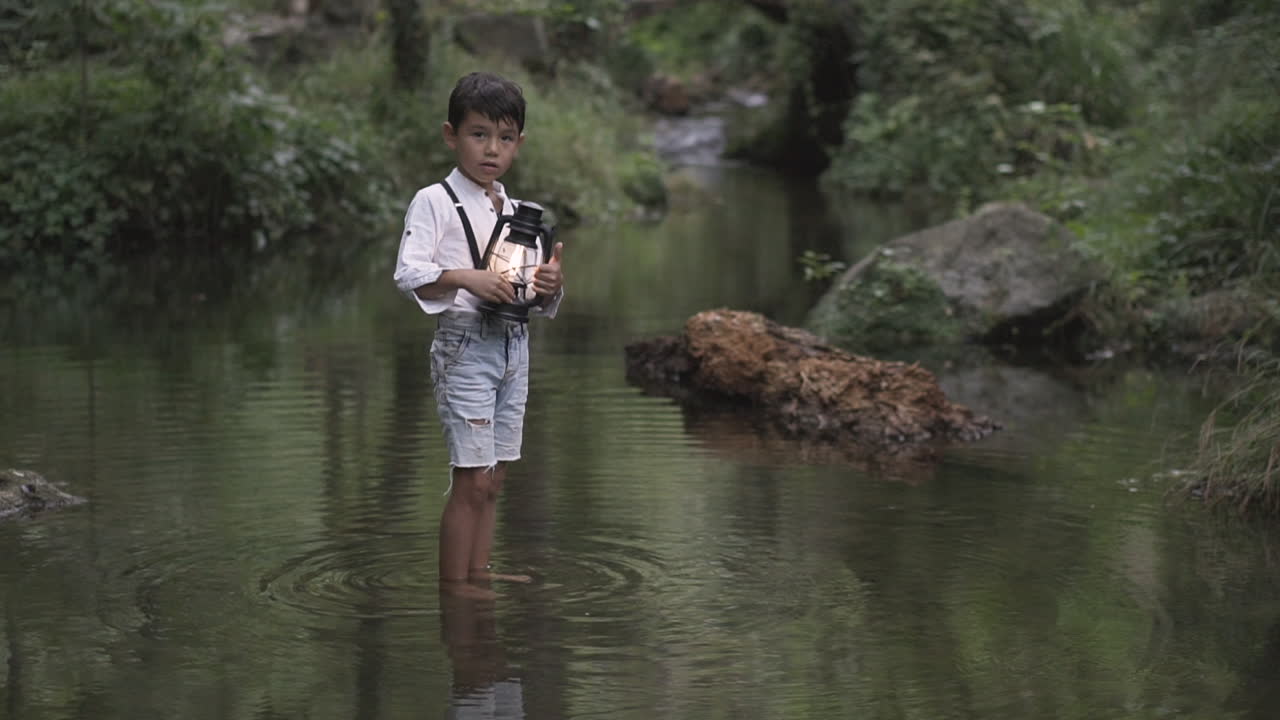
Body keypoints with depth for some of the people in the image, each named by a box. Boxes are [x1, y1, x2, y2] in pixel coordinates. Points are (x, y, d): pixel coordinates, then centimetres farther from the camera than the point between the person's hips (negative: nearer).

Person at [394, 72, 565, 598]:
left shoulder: (516, 210, 16)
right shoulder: (435, 201, -5)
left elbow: (536, 300, 18)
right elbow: (408, 273, -17)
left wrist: (550, 287, -4)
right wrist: (467, 278, -30)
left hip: (514, 344, 7)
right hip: (465, 345, -7)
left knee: (495, 476, 11)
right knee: (472, 478, -6)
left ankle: (478, 571, 21)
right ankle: (453, 583, 3)